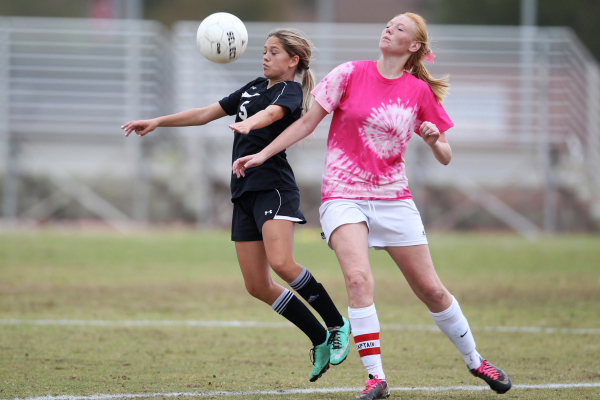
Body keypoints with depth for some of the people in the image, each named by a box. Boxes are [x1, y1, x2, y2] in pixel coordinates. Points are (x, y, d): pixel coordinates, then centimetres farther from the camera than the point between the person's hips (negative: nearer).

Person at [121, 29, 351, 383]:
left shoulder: (290, 91, -1)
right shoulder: (254, 88, 23)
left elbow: (271, 113, -25)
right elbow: (206, 114, 28)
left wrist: (248, 124, -46)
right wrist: (156, 122, 22)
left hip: (274, 186, -8)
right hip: (245, 192, 8)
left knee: (282, 263, -28)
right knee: (258, 286, 0)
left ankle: (338, 326, -12)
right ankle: (321, 341, 9)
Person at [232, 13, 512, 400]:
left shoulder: (420, 91, 2)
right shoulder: (351, 74, -2)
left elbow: (446, 157, 7)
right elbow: (308, 122, 4)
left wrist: (435, 141, -16)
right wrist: (261, 155, 2)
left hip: (394, 199, 2)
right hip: (344, 197, -2)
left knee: (431, 288, 4)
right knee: (359, 278, -24)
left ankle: (475, 360, 26)